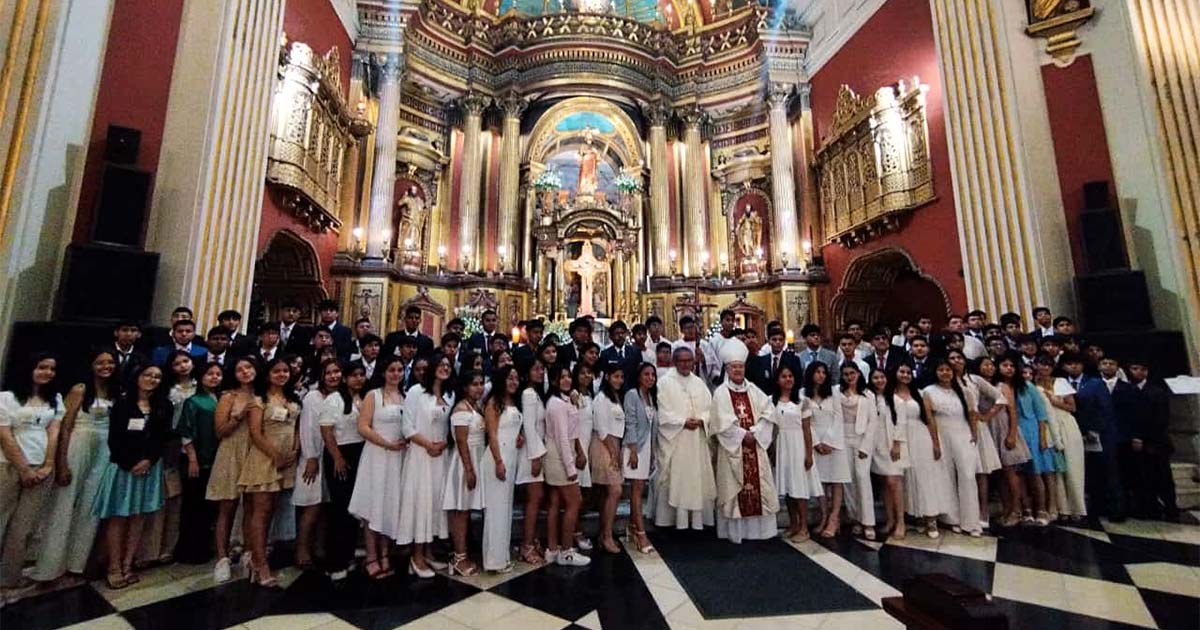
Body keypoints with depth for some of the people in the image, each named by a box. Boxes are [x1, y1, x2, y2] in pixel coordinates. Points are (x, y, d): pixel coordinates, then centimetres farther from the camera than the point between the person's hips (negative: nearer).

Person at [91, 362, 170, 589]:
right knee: (118, 516, 0)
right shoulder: (122, 403, 0)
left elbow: (162, 438, 2)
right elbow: (113, 438, -5)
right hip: (123, 465, -2)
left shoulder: (164, 406, 7)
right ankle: (114, 568, 7)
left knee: (138, 516, 5)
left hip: (149, 466, 2)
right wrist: (129, 464, -12)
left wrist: (148, 460, -12)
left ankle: (127, 565, 11)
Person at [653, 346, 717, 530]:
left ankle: (698, 518, 21)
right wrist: (683, 422, -16)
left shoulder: (699, 382, 11)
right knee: (674, 479, 1)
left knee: (698, 478, 9)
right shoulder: (665, 382, -4)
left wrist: (701, 420, -11)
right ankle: (671, 519, 13)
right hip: (673, 438, -4)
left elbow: (709, 408, 8)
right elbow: (663, 413, -9)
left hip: (697, 440, 5)